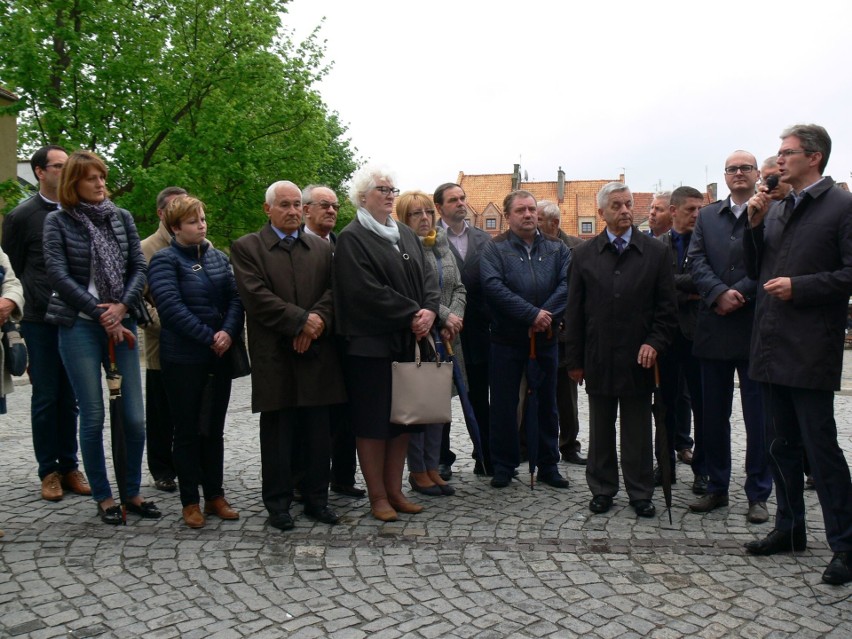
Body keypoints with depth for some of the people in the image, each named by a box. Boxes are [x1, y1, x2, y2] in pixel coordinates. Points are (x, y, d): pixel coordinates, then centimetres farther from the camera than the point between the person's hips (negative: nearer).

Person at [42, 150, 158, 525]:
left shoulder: (121, 218, 10)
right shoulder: (57, 221, 2)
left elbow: (139, 267, 6)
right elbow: (59, 276, -6)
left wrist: (121, 308, -9)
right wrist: (101, 315, -11)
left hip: (122, 324, 3)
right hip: (79, 326, -2)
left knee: (134, 416, 1)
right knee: (92, 417, 1)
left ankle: (133, 493, 17)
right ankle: (103, 498, 16)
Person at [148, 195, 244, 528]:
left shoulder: (218, 258, 12)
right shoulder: (165, 260, -4)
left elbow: (235, 298, 4)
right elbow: (172, 307, -15)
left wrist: (228, 332, -13)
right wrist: (209, 337, -17)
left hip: (219, 356, 5)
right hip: (183, 359, -5)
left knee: (214, 428, 11)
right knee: (187, 430, 5)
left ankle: (215, 495, 21)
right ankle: (190, 502, 15)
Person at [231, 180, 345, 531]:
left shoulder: (322, 248, 16)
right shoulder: (246, 247, 3)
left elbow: (333, 291, 6)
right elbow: (257, 297, -9)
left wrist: (318, 320, -13)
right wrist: (302, 321, -14)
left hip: (317, 353, 3)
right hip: (274, 356, -3)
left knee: (319, 432, 7)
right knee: (278, 433, 5)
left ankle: (316, 498, 20)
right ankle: (278, 502, 17)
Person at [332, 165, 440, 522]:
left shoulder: (406, 235, 15)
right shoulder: (352, 239, -6)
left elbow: (428, 276, 8)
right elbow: (368, 292, -16)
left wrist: (429, 310, -11)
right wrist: (412, 315, -15)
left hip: (406, 343, 7)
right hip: (370, 345, -7)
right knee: (372, 422, 2)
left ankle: (394, 491, 23)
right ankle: (377, 496, 13)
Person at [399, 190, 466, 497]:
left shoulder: (442, 246, 15)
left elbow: (459, 288, 11)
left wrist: (454, 318, -6)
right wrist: (444, 316, -15)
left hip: (445, 337, 7)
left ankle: (432, 468, 21)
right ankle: (417, 471, 13)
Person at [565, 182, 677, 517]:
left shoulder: (656, 252, 4)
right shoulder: (584, 254, 5)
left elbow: (666, 307, 4)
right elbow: (574, 311, 5)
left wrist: (655, 343, -10)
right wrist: (575, 360, 2)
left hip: (638, 358, -1)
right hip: (598, 359, 1)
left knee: (638, 431, 7)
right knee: (600, 429, 10)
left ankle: (640, 493, 20)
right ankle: (602, 489, 23)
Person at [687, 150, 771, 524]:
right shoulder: (707, 216, 11)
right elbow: (696, 261, 1)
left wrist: (738, 295, -16)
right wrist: (719, 293, -14)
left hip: (755, 328, -4)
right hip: (714, 328, 4)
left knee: (758, 418, 4)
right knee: (713, 415, 12)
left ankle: (758, 494, 17)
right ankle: (717, 487, 25)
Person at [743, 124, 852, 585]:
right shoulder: (776, 209, 14)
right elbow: (755, 269, 16)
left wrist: (799, 286, -18)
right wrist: (754, 224, 4)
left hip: (810, 350, -7)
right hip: (773, 347, 7)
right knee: (782, 446, 16)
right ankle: (790, 529, 29)